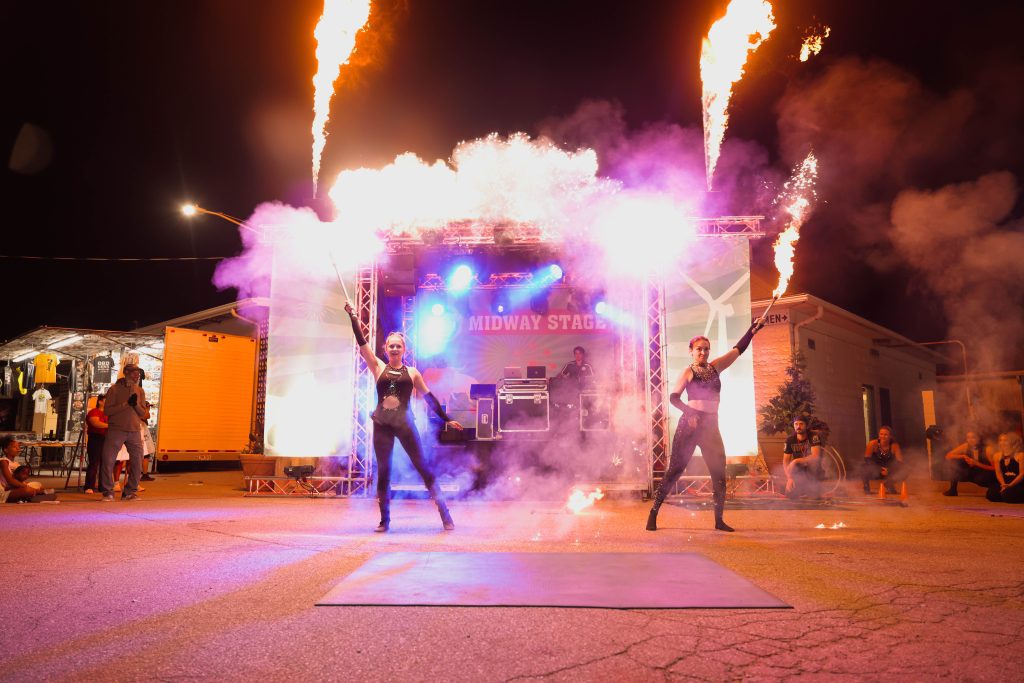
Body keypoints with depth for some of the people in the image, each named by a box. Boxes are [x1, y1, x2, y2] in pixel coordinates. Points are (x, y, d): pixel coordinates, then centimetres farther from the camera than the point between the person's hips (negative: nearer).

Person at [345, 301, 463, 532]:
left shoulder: (412, 372, 9)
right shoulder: (378, 368, 10)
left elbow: (429, 397, 13)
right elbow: (361, 342, 5)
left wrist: (446, 419, 12)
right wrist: (353, 317, 3)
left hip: (404, 423, -1)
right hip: (382, 424, 1)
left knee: (422, 466, -1)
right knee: (383, 471, 5)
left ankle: (445, 515, 3)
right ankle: (384, 520, 14)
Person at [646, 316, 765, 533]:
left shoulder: (715, 367, 14)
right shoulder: (688, 372, 0)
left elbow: (738, 349, 15)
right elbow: (674, 397, -6)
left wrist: (754, 329, 10)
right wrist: (689, 412, -20)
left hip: (711, 426, 5)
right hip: (691, 424, -5)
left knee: (719, 473, 3)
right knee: (675, 469, -4)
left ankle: (719, 520, 13)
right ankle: (653, 513, 2)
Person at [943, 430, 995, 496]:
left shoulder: (987, 449, -18)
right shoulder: (965, 446, -11)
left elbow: (994, 468, -23)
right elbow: (948, 456, -12)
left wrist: (976, 463, -31)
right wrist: (963, 456, -26)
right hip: (969, 473, 3)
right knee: (952, 462, -19)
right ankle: (953, 490, -10)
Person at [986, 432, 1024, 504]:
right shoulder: (997, 455, 9)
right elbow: (998, 472, 8)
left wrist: (1010, 485, -20)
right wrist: (1003, 485, -10)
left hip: (1018, 484, -5)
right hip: (1004, 483, 5)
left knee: (1007, 495, -31)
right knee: (991, 495, -20)